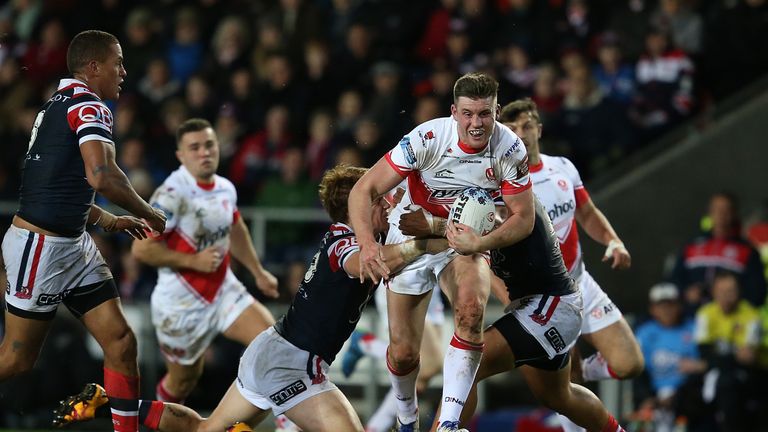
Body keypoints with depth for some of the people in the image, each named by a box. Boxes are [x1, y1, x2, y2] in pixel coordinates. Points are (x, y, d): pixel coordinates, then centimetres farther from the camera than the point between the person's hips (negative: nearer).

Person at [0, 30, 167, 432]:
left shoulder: (59, 104, 15)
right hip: (40, 245, -10)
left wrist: (107, 220, 24)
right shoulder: (89, 106, -14)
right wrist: (146, 213, -15)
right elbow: (101, 175, -30)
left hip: (73, 244, 10)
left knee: (121, 341, 2)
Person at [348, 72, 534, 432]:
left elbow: (523, 218, -12)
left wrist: (480, 243, -31)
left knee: (471, 309, -32)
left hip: (466, 241, 1)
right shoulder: (427, 139, -26)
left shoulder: (510, 149, -20)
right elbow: (364, 190, -25)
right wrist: (367, 243, -41)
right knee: (403, 353, 1)